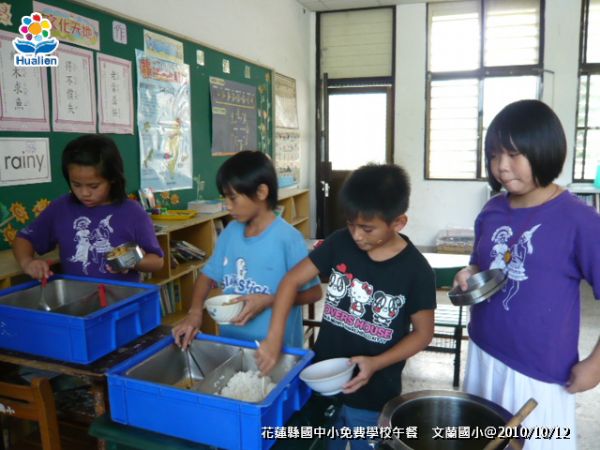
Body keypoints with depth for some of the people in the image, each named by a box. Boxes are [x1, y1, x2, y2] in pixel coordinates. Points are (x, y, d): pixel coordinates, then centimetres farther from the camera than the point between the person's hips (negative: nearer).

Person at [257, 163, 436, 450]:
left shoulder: (416, 270, -16)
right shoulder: (340, 243, -10)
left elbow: (423, 332, -7)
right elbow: (292, 280, -7)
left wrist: (376, 363, -21)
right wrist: (274, 338, -18)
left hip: (374, 398, -2)